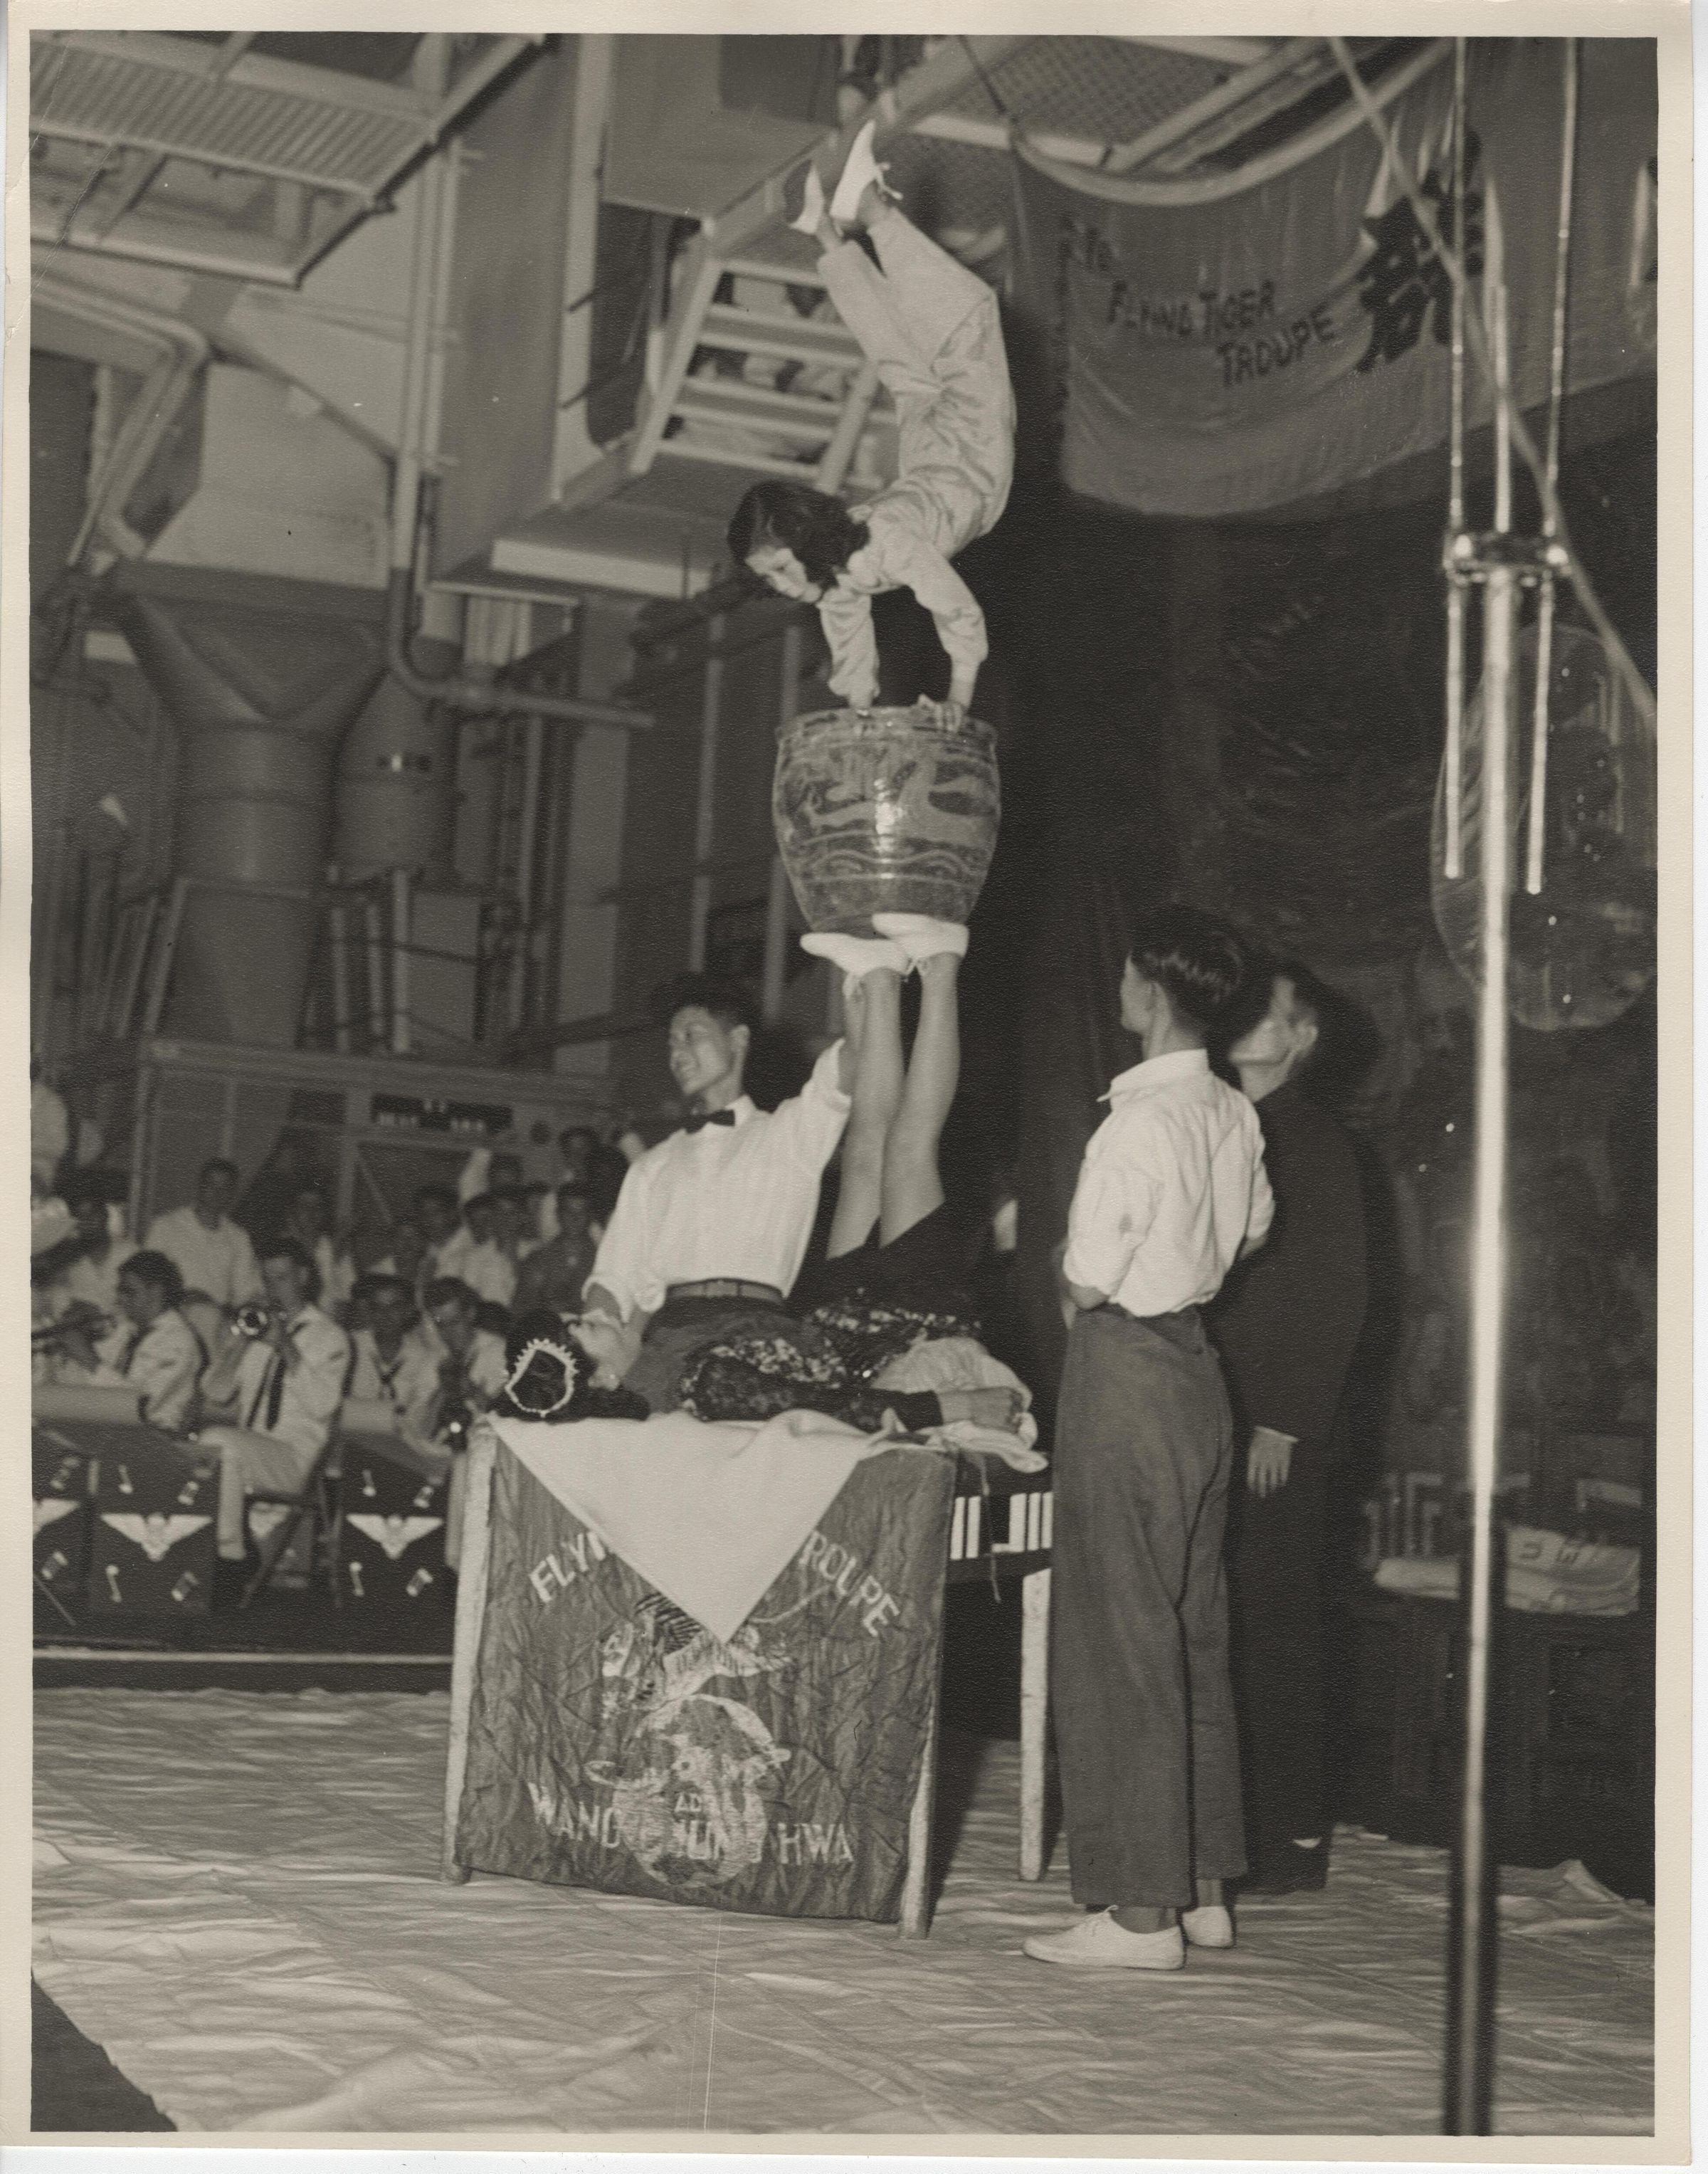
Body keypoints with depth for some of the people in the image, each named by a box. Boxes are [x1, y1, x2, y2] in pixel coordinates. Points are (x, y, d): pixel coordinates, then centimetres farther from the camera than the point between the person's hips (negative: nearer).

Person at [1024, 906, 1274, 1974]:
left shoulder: (1139, 1124, -19)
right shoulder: (1237, 1115, 6)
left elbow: (1090, 1283, -18)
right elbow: (1253, 1229, 23)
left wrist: (1072, 1268, 2)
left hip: (1127, 1373, -9)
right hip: (1198, 1366, 9)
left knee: (1120, 1642, -3)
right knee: (1195, 1635, 14)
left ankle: (1141, 1908, 0)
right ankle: (1205, 1886, 22)